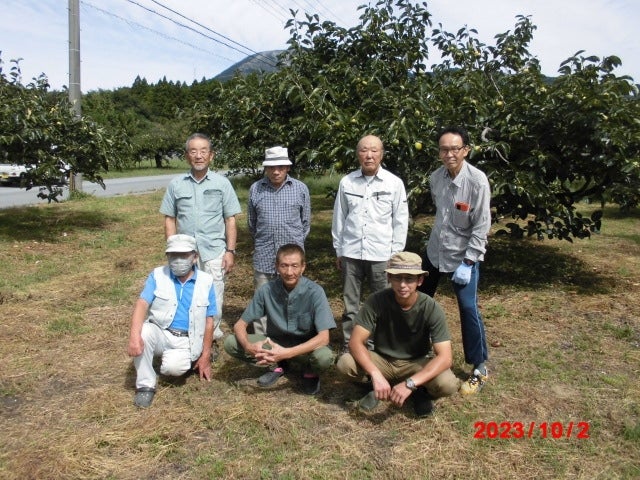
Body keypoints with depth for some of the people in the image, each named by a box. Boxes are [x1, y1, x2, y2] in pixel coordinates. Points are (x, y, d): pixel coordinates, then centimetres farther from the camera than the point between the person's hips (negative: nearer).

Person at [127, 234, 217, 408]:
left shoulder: (206, 281, -1)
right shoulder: (157, 275, -2)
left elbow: (209, 321, 3)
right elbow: (142, 305, -16)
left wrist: (205, 356, 3)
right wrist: (134, 335, -35)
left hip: (185, 341, -1)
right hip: (160, 333, 1)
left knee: (173, 368, -29)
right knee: (143, 332, -32)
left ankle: (190, 360, 9)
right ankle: (145, 385, -15)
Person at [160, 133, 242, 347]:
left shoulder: (222, 183, 1)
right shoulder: (176, 184, 4)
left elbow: (230, 220, 2)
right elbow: (170, 220, 8)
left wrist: (230, 251, -3)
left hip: (214, 252, -1)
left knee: (214, 301, 5)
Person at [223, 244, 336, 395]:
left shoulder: (314, 292, -22)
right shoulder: (266, 290, -15)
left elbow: (323, 337, -27)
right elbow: (240, 324, -9)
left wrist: (287, 353, -39)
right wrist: (248, 346, -32)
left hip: (306, 346, -3)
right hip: (275, 343, 3)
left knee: (324, 357, -37)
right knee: (230, 343, -17)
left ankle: (310, 372, 0)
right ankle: (280, 366, 1)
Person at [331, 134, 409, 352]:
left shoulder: (394, 183, -4)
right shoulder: (346, 182, 1)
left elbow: (400, 221, 1)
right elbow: (339, 218, 7)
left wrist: (396, 254, -1)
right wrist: (338, 250, 9)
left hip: (381, 255, -1)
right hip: (351, 254, 2)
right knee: (350, 304, 12)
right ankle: (348, 346, 26)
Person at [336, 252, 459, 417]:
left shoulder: (431, 308, -22)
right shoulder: (377, 301, -22)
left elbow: (445, 357, -28)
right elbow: (355, 342, -24)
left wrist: (410, 383, -40)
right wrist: (376, 375, -40)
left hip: (415, 364, 0)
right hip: (382, 361, 1)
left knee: (448, 384, -31)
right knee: (345, 363, -28)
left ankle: (419, 390, 3)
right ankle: (377, 385, 1)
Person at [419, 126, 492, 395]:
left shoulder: (477, 181, -21)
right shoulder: (435, 177, -3)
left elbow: (481, 226, -18)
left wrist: (467, 262, -20)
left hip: (464, 255, -6)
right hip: (435, 250, 6)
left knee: (468, 309, -5)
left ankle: (480, 369, 13)